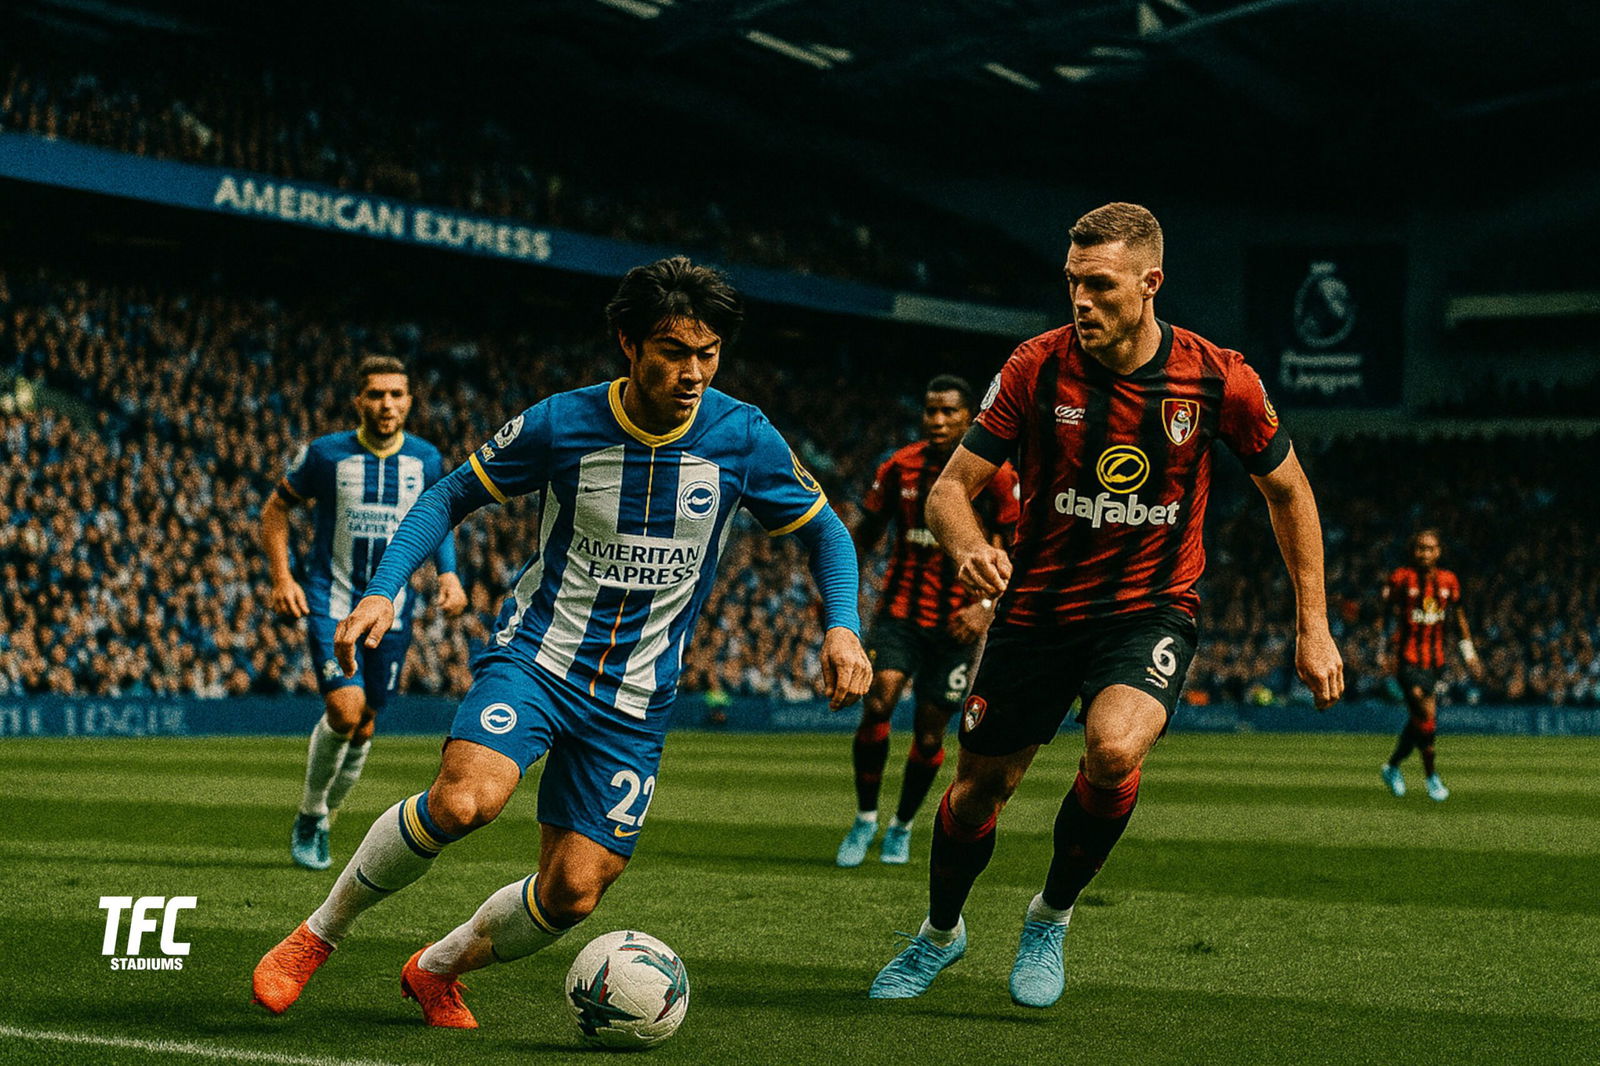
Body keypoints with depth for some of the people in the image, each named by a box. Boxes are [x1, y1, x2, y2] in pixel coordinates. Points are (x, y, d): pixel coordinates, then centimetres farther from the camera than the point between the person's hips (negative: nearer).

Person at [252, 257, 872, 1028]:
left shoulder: (743, 437, -7)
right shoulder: (562, 423, -10)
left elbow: (822, 530, 7)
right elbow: (451, 497, 3)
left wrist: (842, 628, -10)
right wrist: (382, 591, -10)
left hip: (635, 697, 3)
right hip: (537, 653, -2)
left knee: (573, 892, -4)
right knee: (465, 797, -31)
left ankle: (438, 969, 27)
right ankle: (318, 934, -8)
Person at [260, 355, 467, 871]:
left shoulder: (426, 460, 2)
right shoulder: (326, 454, -6)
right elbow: (275, 510, 5)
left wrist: (448, 573, 1)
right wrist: (281, 578, -6)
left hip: (392, 609, 3)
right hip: (331, 600, -3)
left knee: (363, 725, 5)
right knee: (345, 708, -21)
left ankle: (322, 824, 27)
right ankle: (309, 814, 3)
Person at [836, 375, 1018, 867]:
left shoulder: (994, 476, -6)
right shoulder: (900, 467, 1)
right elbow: (866, 532, 14)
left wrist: (988, 606, -17)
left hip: (958, 621, -1)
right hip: (901, 610, 1)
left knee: (930, 731, 1)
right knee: (877, 702, -19)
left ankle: (901, 827, 24)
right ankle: (865, 820, -3)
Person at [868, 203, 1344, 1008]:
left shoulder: (1217, 380, -12)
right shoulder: (1037, 367, -13)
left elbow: (1286, 490, 4)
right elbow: (949, 489, -8)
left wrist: (1313, 625, 3)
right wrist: (969, 547, -32)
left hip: (1151, 611, -1)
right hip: (1037, 607, 2)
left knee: (1114, 748, -30)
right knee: (979, 789, 8)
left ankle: (1051, 917, -3)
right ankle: (940, 933, 40)